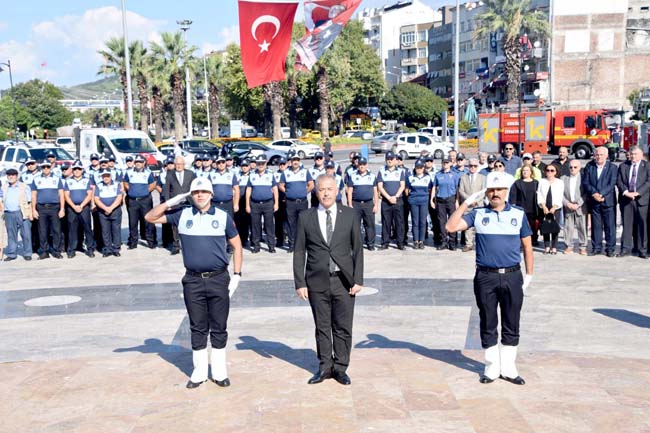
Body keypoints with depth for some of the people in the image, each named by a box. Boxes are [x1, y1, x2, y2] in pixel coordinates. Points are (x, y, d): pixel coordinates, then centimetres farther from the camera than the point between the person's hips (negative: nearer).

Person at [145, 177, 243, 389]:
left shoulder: (223, 217, 2)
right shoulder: (182, 215, 5)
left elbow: (236, 246, 7)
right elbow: (150, 217, 9)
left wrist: (236, 275, 0)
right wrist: (170, 202, -3)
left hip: (219, 280, -1)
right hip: (193, 281, 1)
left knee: (219, 328, 6)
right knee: (198, 329, 9)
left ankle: (220, 372, 18)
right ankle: (200, 372, 20)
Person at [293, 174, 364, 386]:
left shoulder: (350, 215, 3)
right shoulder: (305, 217, 2)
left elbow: (357, 249, 4)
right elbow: (299, 252, 3)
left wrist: (358, 279, -2)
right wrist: (300, 283, -2)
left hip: (344, 281, 0)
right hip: (317, 282, 0)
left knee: (343, 327, 4)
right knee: (322, 327, 9)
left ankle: (340, 368, 18)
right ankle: (325, 367, 22)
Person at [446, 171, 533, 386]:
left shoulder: (519, 214, 5)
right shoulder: (478, 214, 3)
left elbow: (527, 245, 10)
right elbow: (451, 226, -9)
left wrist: (529, 274, 7)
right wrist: (466, 202, -11)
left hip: (512, 276, 1)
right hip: (485, 277, 0)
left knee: (511, 325, 8)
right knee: (488, 325, 8)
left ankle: (508, 368, 21)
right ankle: (492, 367, 21)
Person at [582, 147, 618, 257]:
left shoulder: (612, 167, 1)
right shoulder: (589, 167, 7)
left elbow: (612, 184, -8)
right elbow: (585, 182, 0)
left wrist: (601, 194, -18)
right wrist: (594, 193, -15)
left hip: (608, 201, -2)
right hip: (593, 201, 2)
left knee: (610, 226, 0)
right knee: (596, 226, 7)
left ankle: (610, 248, 7)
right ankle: (596, 248, 15)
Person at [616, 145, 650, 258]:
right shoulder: (623, 166, 11)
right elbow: (619, 181, 4)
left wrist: (637, 193, -17)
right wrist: (625, 192, -12)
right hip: (626, 199, 2)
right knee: (626, 224, 4)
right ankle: (625, 248, 10)